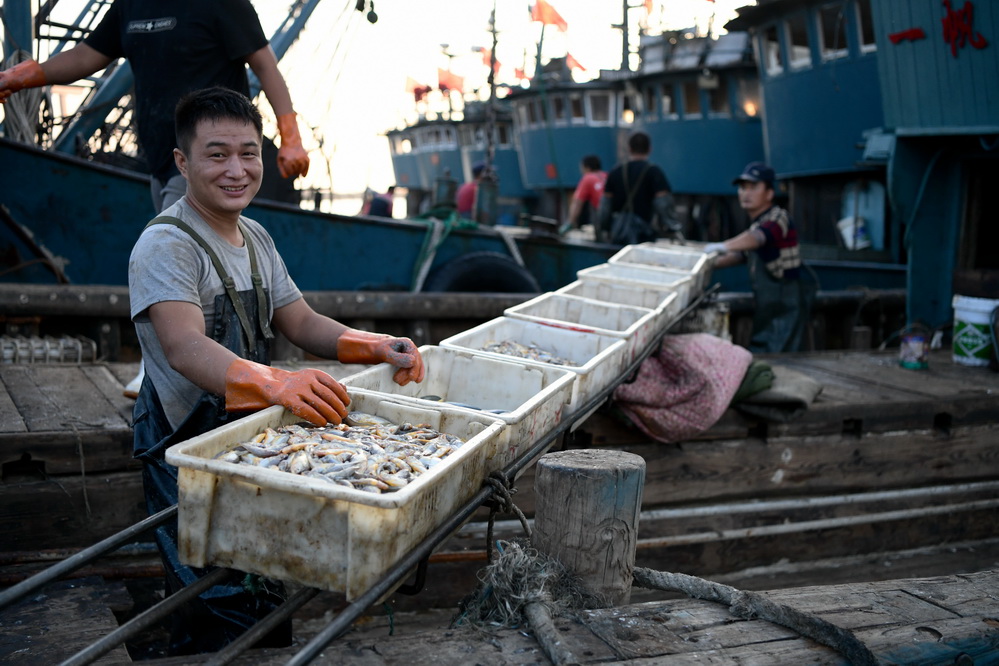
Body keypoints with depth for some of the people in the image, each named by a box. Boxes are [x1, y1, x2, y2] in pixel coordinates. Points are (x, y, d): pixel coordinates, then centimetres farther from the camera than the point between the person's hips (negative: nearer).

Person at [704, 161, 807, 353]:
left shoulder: (778, 217, -13)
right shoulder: (756, 223, 17)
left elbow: (757, 237, -34)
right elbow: (741, 254, 29)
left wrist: (722, 246, -52)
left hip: (785, 308, -9)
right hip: (765, 308, 9)